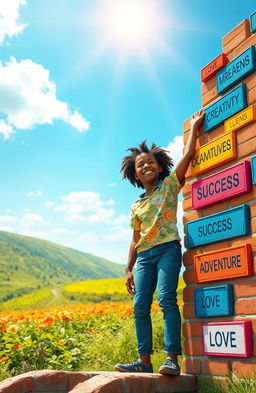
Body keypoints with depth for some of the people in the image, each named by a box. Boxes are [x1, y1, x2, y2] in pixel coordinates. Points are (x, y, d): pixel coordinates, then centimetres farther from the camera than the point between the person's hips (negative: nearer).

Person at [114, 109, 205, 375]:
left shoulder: (169, 185, 8)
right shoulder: (137, 206, 19)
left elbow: (188, 155, 1)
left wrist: (194, 126, 7)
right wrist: (128, 269, 15)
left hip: (168, 249, -5)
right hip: (144, 256, 5)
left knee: (166, 298, -20)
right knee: (139, 307, -1)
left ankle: (172, 359, -20)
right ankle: (144, 361, 4)